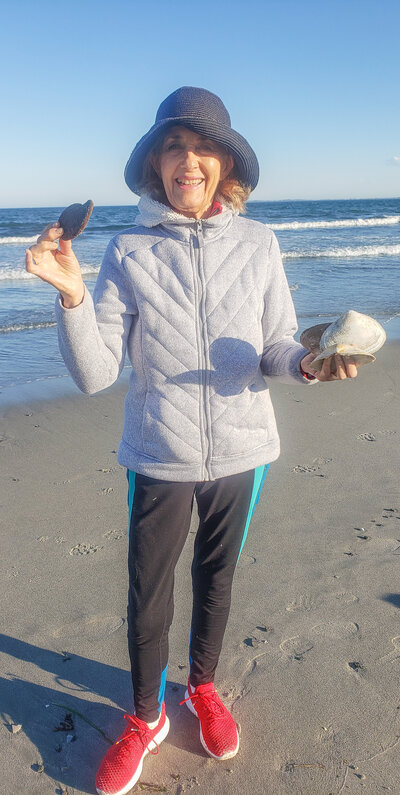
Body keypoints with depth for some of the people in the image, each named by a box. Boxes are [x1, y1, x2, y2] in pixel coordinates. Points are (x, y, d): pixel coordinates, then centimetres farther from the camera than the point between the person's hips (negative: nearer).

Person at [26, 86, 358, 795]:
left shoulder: (257, 243, -3)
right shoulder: (130, 250, -6)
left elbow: (276, 345, 2)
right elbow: (95, 373, -10)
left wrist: (307, 363, -19)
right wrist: (71, 294, -25)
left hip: (241, 450, 2)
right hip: (159, 456, -1)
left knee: (216, 576, 20)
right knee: (147, 592, 11)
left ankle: (203, 687, 47)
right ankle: (145, 717, 39)